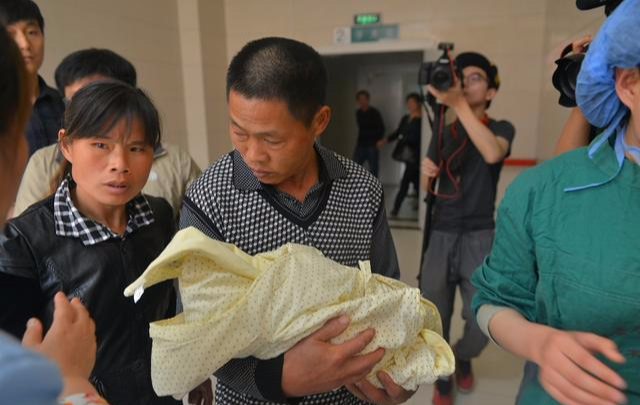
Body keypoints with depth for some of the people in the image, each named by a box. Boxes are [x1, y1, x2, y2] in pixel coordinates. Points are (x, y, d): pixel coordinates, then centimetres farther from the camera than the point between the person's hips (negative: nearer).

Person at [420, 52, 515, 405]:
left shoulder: (501, 128, 2)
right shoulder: (443, 133, 11)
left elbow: (492, 154, -23)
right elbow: (429, 186, 9)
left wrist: (459, 105, -29)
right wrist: (426, 171, -15)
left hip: (479, 237, -2)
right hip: (440, 236, 2)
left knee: (483, 322, -4)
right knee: (434, 319, 4)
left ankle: (463, 357, 31)